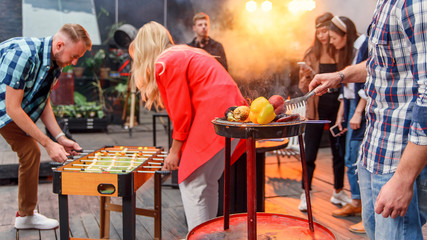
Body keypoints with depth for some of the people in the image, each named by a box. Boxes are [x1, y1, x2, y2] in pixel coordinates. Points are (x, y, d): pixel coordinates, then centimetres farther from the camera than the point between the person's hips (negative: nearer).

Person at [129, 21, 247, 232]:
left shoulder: (165, 63, -4)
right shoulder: (185, 54, 24)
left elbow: (182, 113, -8)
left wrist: (175, 152, 3)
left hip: (215, 120, -10)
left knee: (192, 183, -1)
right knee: (207, 182, 18)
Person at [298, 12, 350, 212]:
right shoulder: (311, 55, 1)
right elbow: (303, 88, 2)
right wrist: (306, 77, -17)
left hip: (337, 109, 1)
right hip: (316, 109, -1)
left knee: (339, 152, 13)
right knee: (309, 154, 1)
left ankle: (338, 193, 29)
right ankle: (305, 195, 12)